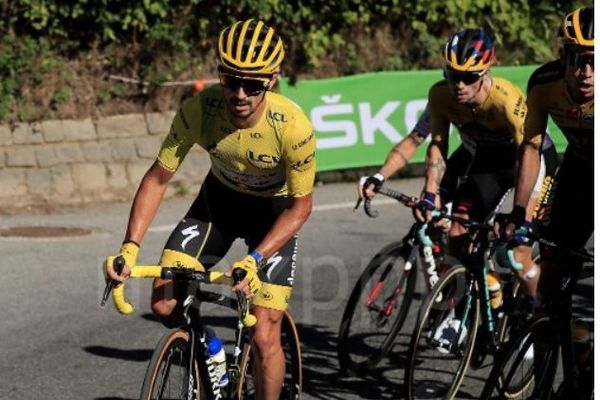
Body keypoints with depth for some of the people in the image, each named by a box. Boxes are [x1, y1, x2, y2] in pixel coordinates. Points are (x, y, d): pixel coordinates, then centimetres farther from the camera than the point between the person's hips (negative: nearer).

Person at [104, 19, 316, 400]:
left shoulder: (293, 126, -33)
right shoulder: (199, 110, -27)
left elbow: (300, 206, -20)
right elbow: (158, 178, -17)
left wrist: (255, 259, -33)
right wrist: (130, 247, -27)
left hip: (274, 209, -3)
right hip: (219, 198, 3)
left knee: (264, 338, -10)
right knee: (165, 304, -13)